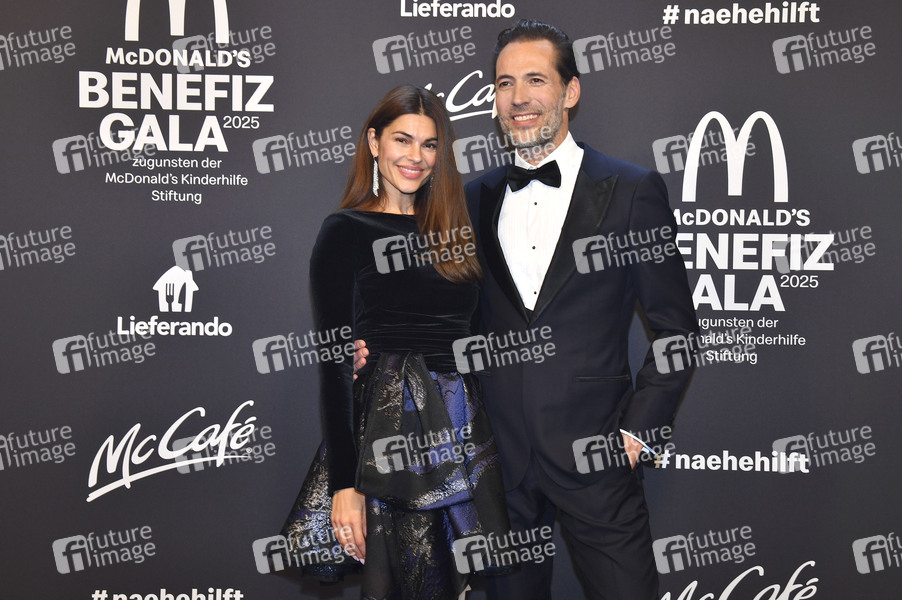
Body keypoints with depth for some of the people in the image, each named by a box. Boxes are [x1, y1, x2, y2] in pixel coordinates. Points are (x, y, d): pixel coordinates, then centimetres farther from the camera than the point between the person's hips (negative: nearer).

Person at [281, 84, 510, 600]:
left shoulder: (455, 228, 14)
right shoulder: (346, 232, -2)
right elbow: (335, 362, -7)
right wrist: (344, 482, -12)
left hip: (467, 432, 5)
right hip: (392, 431, -5)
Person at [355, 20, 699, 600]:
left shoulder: (632, 190, -4)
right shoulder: (475, 199, 7)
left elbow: (676, 330, -1)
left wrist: (636, 430, -7)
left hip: (595, 458, -3)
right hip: (502, 459, 3)